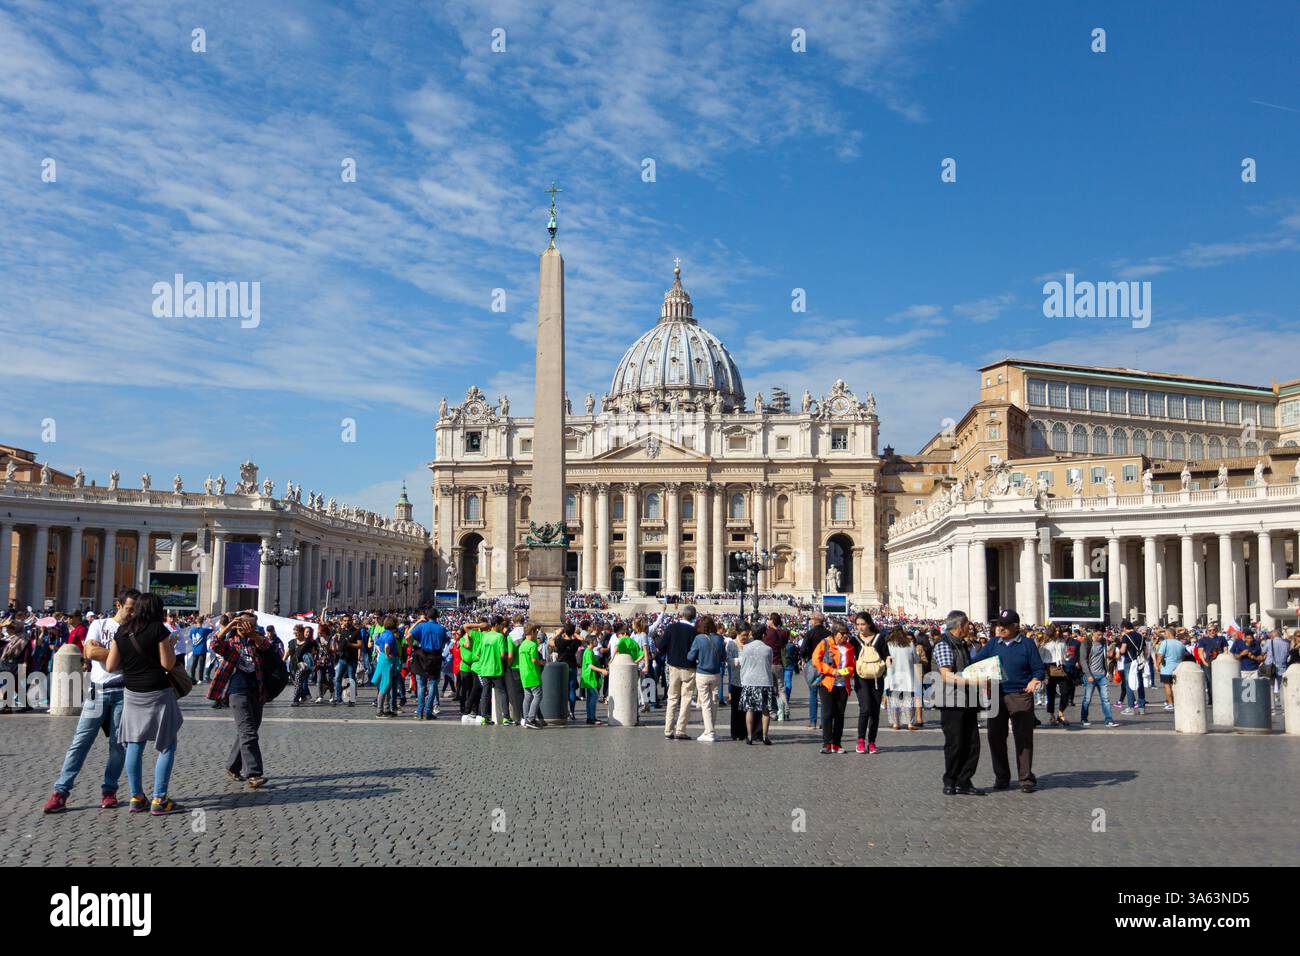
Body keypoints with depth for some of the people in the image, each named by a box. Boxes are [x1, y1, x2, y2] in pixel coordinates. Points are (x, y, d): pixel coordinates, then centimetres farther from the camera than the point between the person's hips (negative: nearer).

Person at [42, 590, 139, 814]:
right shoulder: (99, 624, 8)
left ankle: (109, 791, 11)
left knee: (118, 743, 0)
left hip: (123, 692, 0)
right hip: (98, 690, 0)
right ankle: (60, 791, 0)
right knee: (81, 741, -1)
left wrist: (101, 649, -9)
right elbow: (90, 652, -7)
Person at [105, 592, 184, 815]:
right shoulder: (158, 629, -11)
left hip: (132, 694, 5)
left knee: (134, 745, 11)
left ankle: (136, 797, 14)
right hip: (157, 694, -5)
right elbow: (168, 664, -11)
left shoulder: (122, 631, 4)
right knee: (167, 746, 3)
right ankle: (159, 799, -1)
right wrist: (171, 644, 5)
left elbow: (110, 666, 4)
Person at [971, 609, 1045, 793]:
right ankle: (1001, 777, 19)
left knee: (1023, 738, -1)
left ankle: (1026, 779, 7)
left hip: (1020, 697, -4)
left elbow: (1039, 669, 0)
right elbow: (975, 661, 6)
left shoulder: (1027, 644, 1)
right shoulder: (993, 644, 10)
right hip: (996, 696, 4)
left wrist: (1034, 681, -21)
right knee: (996, 737, 7)